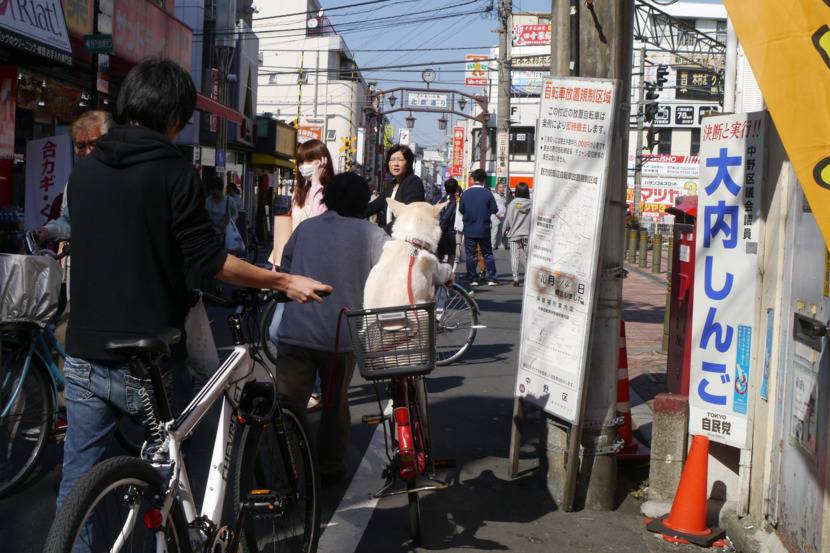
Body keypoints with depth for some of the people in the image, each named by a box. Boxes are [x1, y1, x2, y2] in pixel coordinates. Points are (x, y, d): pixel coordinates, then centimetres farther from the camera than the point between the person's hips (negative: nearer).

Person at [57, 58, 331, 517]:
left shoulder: (83, 171, 7)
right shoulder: (173, 170, -11)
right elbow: (206, 259, -14)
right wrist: (285, 282, -6)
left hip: (84, 355, 5)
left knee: (77, 481, 12)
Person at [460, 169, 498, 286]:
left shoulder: (465, 193, -7)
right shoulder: (488, 193, -9)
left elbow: (461, 209, 1)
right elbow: (494, 210, -7)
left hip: (469, 230, 0)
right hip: (484, 230, 0)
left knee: (470, 255, 8)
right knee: (487, 254, 10)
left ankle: (473, 279, 7)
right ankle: (491, 278, 7)